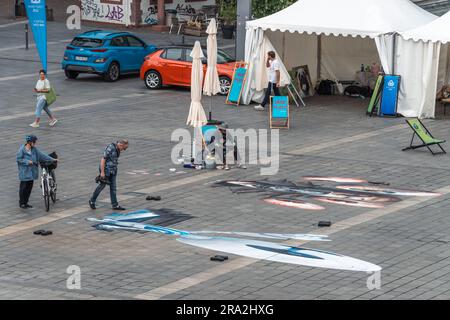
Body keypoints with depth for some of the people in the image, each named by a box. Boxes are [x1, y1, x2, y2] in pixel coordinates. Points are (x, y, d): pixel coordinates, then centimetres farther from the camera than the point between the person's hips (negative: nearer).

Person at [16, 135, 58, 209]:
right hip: (24, 172, -6)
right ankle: (21, 203, 12)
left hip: (32, 172, 6)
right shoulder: (22, 149, -13)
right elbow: (18, 159, -11)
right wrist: (27, 161, -18)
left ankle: (25, 203, 20)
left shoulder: (34, 149, 4)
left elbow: (42, 155, 9)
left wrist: (52, 159, 7)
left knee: (29, 187, 10)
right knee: (23, 187, -1)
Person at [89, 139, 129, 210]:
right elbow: (103, 159, -22)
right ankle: (92, 201, 20)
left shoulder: (117, 149, 5)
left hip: (113, 170, 8)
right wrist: (102, 172, -22)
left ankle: (115, 205, 7)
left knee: (113, 187, 5)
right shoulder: (110, 148, -22)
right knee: (102, 186, 3)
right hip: (106, 169, -8)